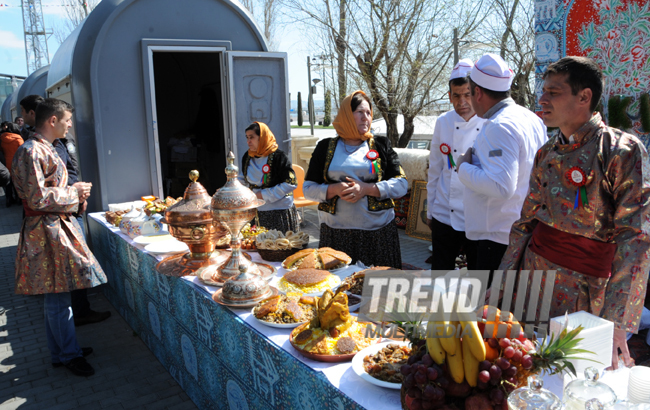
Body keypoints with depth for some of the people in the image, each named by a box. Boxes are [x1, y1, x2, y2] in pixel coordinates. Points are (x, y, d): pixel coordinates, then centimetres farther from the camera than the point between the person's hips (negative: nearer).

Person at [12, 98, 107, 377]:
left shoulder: (45, 149, 16)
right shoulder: (31, 152, -16)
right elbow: (38, 198, -21)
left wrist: (75, 192, 10)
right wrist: (74, 193, -11)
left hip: (58, 227, 10)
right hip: (47, 232, -10)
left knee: (56, 296, 16)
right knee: (58, 297, -1)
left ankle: (61, 350, 27)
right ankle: (68, 355, 11)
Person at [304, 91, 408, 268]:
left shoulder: (381, 145, 9)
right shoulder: (325, 147, 10)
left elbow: (401, 184, 2)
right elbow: (308, 188, 8)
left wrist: (366, 188, -11)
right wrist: (334, 190, -11)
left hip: (377, 232, 0)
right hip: (335, 232, 0)